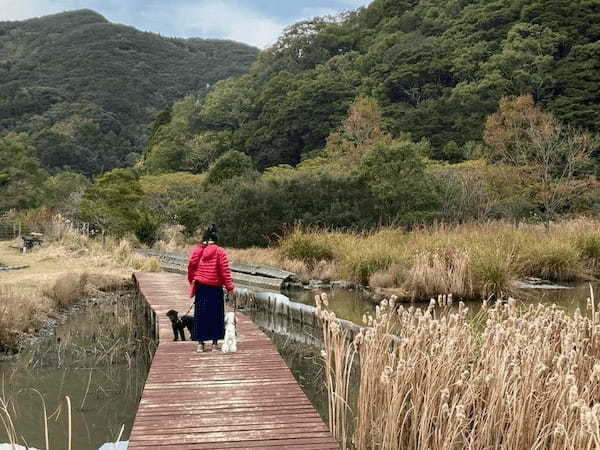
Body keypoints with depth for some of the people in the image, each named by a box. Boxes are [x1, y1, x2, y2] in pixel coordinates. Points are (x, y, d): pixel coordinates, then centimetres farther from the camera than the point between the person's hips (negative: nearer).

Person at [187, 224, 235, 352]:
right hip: (215, 289, -3)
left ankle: (200, 344, 13)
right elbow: (225, 271, -9)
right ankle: (214, 343, 11)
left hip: (200, 288, 3)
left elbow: (190, 267, 6)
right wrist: (230, 287, -3)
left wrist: (192, 282, 21)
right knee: (215, 315, 8)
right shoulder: (220, 252, -9)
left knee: (200, 315, 10)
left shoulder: (196, 251, 0)